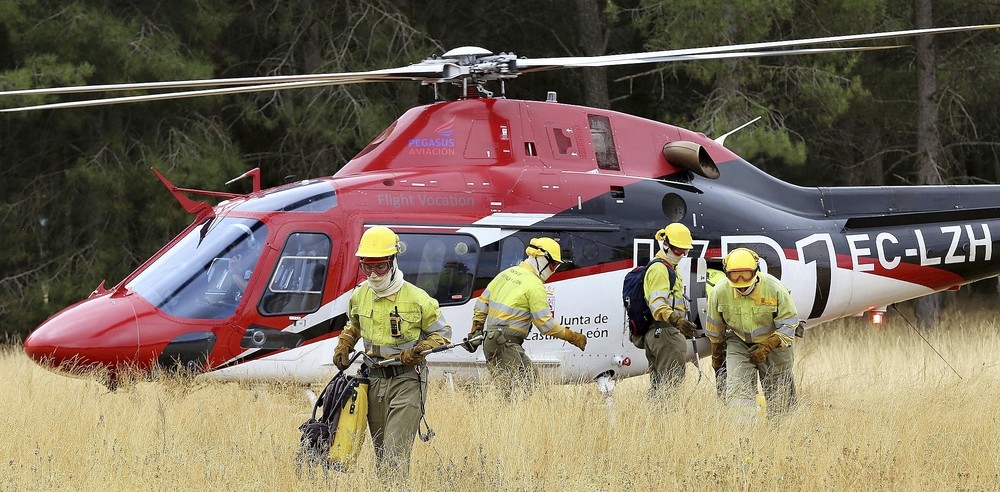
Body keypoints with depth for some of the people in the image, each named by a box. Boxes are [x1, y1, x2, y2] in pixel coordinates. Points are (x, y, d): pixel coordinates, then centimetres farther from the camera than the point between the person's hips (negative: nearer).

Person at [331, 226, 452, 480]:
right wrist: (343, 347, 12)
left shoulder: (416, 299, -11)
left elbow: (442, 332, 0)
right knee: (380, 450, 12)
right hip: (374, 378, 6)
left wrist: (419, 350, -16)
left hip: (407, 380, -5)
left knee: (395, 452, -16)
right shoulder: (359, 295, 4)